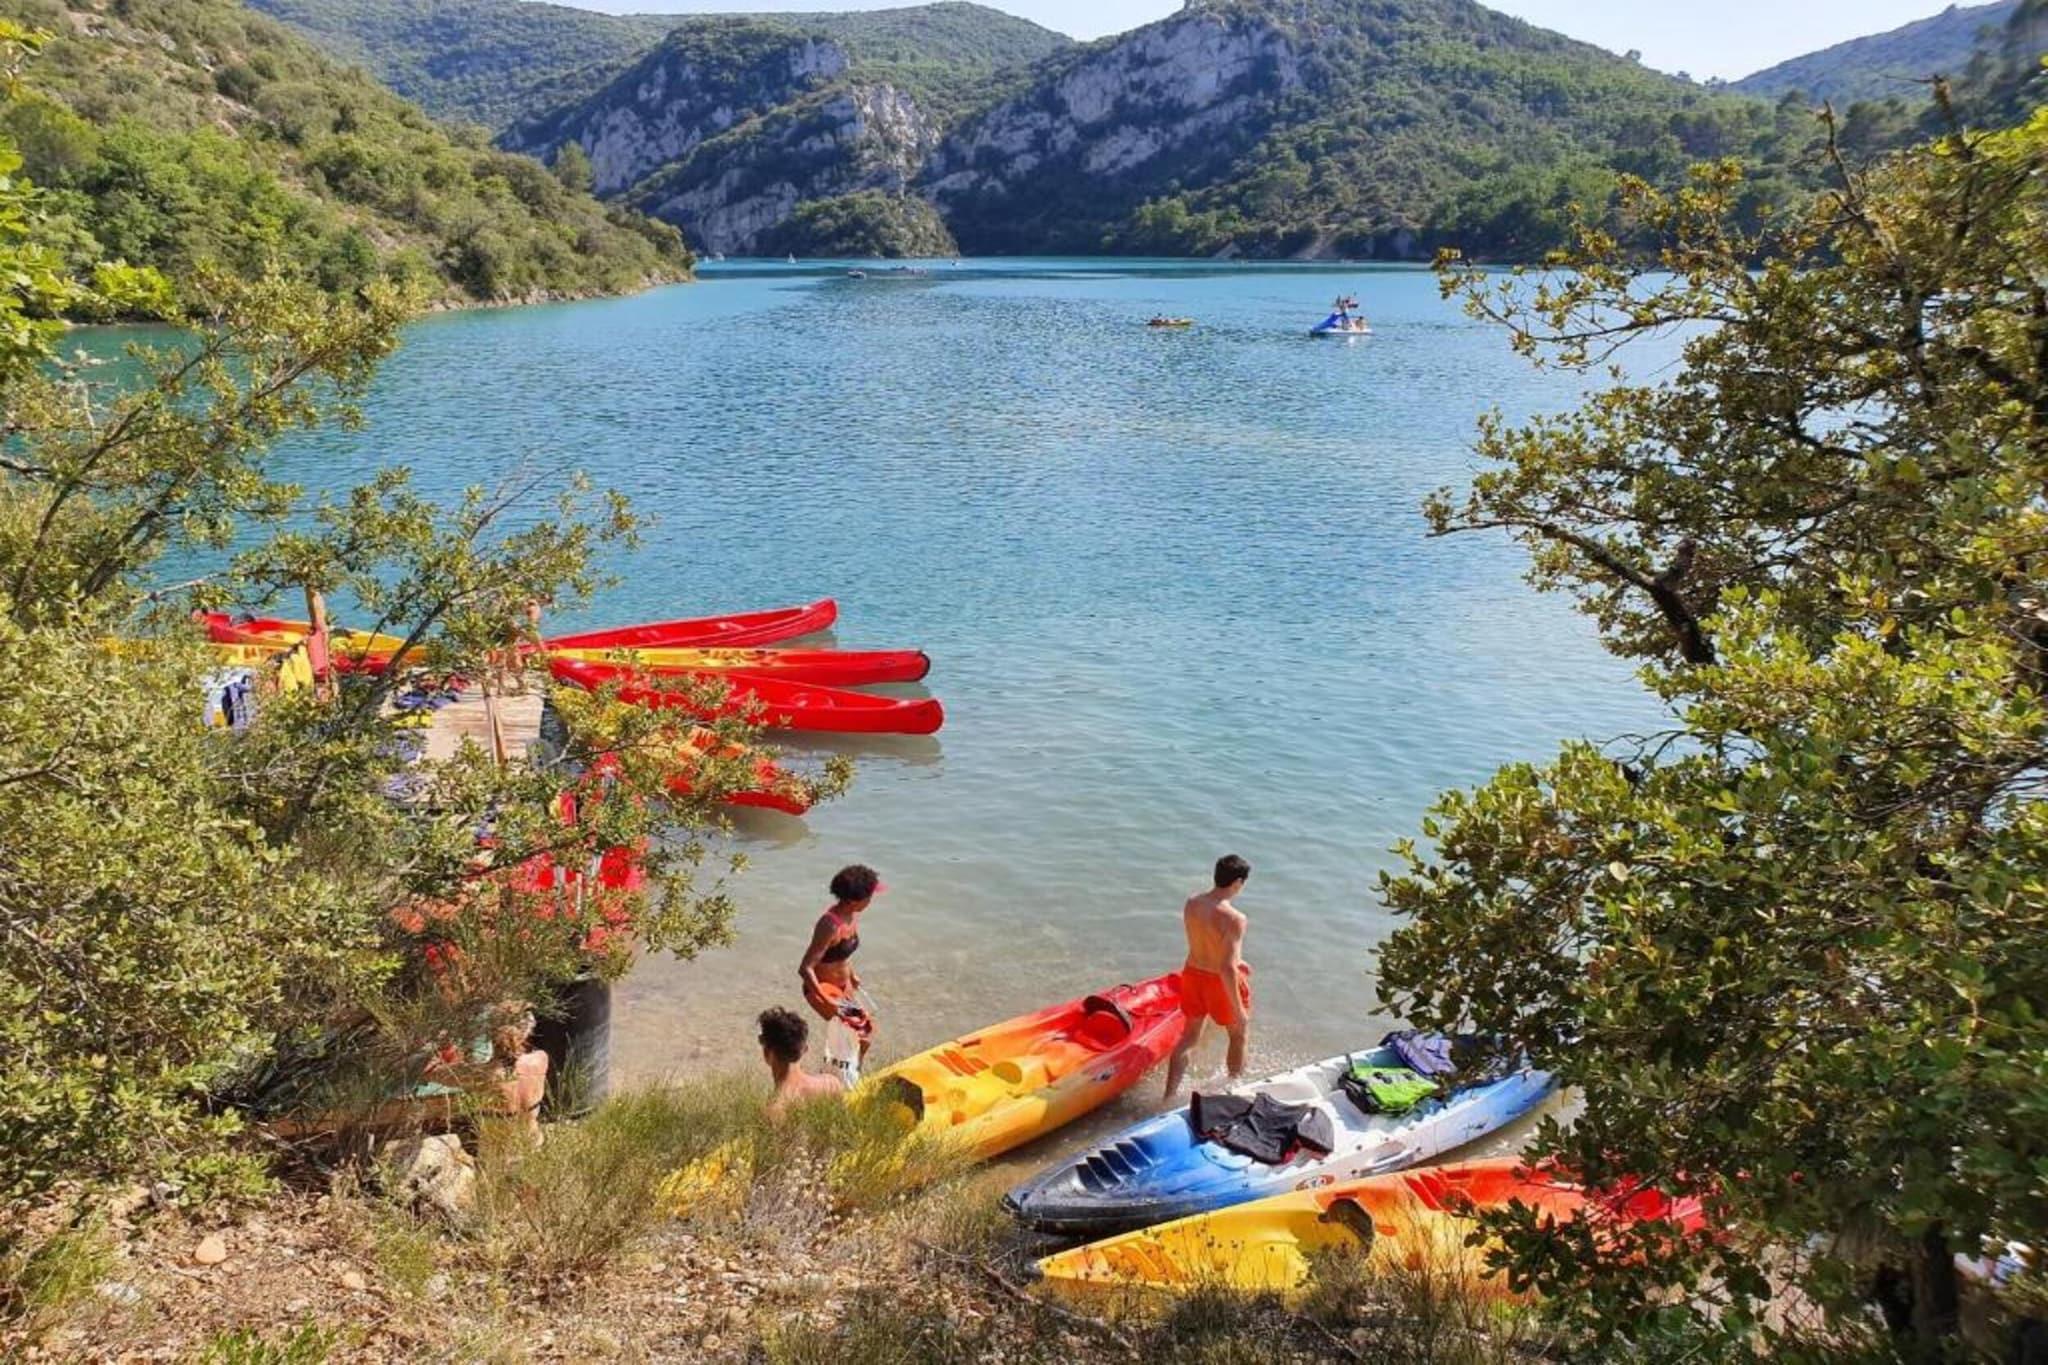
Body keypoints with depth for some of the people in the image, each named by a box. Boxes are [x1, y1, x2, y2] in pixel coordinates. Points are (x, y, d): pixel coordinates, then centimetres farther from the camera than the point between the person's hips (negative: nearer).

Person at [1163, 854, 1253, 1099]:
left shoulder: (1191, 902, -8)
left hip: (1193, 974, 6)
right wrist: (1239, 1011, -21)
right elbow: (1227, 969, -30)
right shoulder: (1234, 918, -30)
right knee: (1239, 1035, 23)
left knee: (1190, 1037, 23)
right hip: (1221, 983, -5)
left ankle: (1169, 1096, 24)